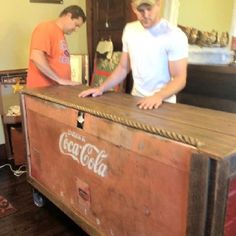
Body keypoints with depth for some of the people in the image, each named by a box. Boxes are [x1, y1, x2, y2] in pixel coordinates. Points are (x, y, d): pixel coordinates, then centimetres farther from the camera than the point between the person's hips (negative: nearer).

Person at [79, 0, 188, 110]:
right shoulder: (129, 29, 6)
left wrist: (158, 97, -29)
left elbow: (180, 78, -12)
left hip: (163, 104, -2)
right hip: (136, 101, 3)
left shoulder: (175, 35, -11)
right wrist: (101, 88, 2)